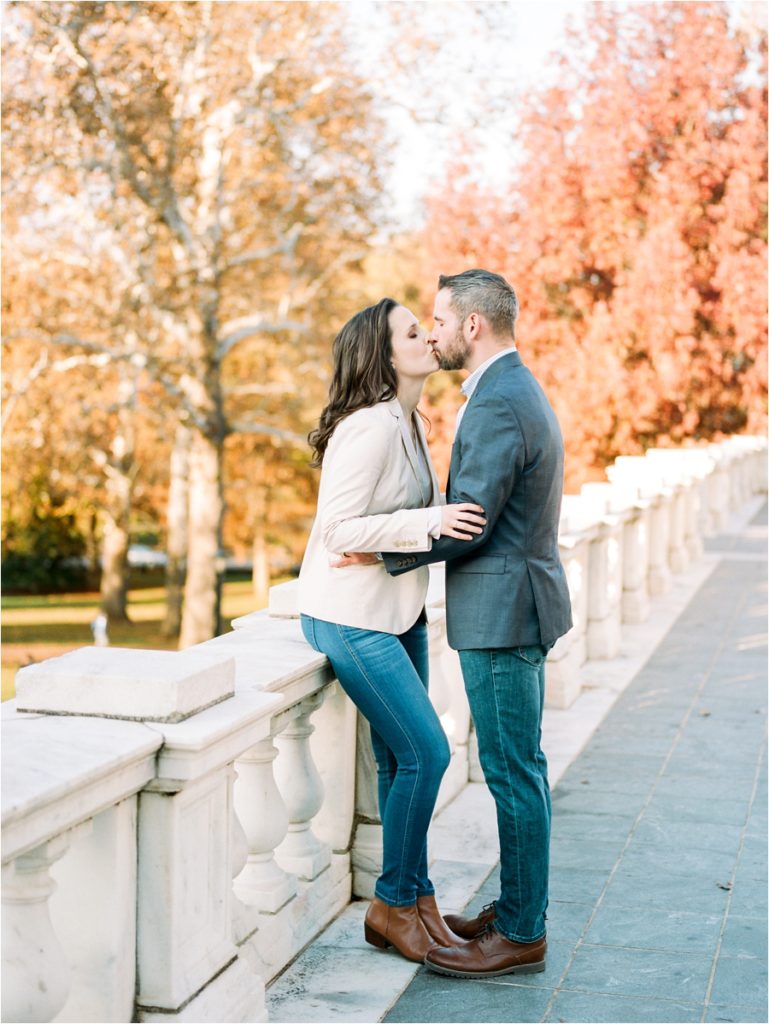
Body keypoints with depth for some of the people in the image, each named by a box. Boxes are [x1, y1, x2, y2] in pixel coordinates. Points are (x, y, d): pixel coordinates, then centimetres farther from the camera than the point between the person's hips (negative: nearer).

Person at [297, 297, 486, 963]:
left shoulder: (411, 425, 8)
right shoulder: (369, 427, -21)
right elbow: (338, 530, -24)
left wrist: (457, 518, 4)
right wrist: (431, 522, -29)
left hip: (400, 609, 9)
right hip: (351, 616, -9)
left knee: (401, 760, 12)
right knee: (425, 752, -8)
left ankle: (415, 897, 21)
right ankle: (393, 905, 7)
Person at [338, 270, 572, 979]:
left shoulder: (498, 403, -19)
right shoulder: (518, 390, 15)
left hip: (502, 611, -11)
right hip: (514, 606, 11)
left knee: (513, 771, -3)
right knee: (519, 767, 15)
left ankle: (521, 935, 5)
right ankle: (518, 909, 25)